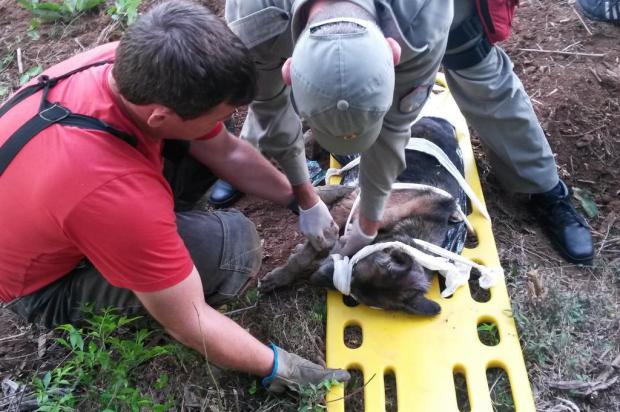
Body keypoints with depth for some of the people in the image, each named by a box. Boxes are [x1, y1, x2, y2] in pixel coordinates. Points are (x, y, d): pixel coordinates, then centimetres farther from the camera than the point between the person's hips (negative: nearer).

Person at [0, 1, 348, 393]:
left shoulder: (132, 63, -21)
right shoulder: (116, 193, -43)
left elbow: (228, 152, -5)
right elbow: (189, 324, -29)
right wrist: (279, 367, -15)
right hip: (44, 286, -6)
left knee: (204, 145, -6)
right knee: (235, 242, -22)